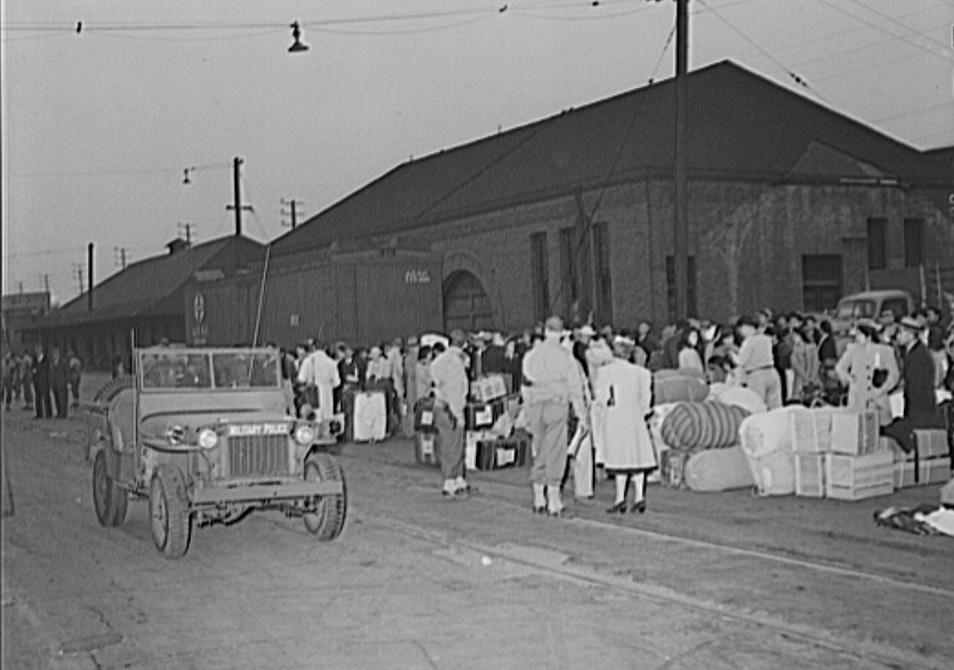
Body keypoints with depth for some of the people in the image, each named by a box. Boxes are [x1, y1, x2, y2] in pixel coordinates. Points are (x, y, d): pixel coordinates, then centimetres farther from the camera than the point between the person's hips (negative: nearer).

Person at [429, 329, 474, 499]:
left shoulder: (441, 358, 13)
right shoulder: (454, 361, -16)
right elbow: (454, 390, -19)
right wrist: (458, 414, -17)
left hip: (441, 406, 10)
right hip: (450, 410, -10)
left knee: (456, 448, 16)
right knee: (451, 449, -3)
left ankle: (460, 483, 24)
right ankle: (449, 487, 2)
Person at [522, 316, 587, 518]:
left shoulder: (531, 355, 8)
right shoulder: (565, 356, -5)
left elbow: (526, 386, 11)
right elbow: (575, 387, -4)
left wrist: (528, 416, 18)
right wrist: (582, 415, 2)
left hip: (535, 406, 4)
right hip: (557, 404, -4)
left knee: (540, 453, 12)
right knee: (555, 454, -2)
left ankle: (538, 500, 15)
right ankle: (554, 503, -1)